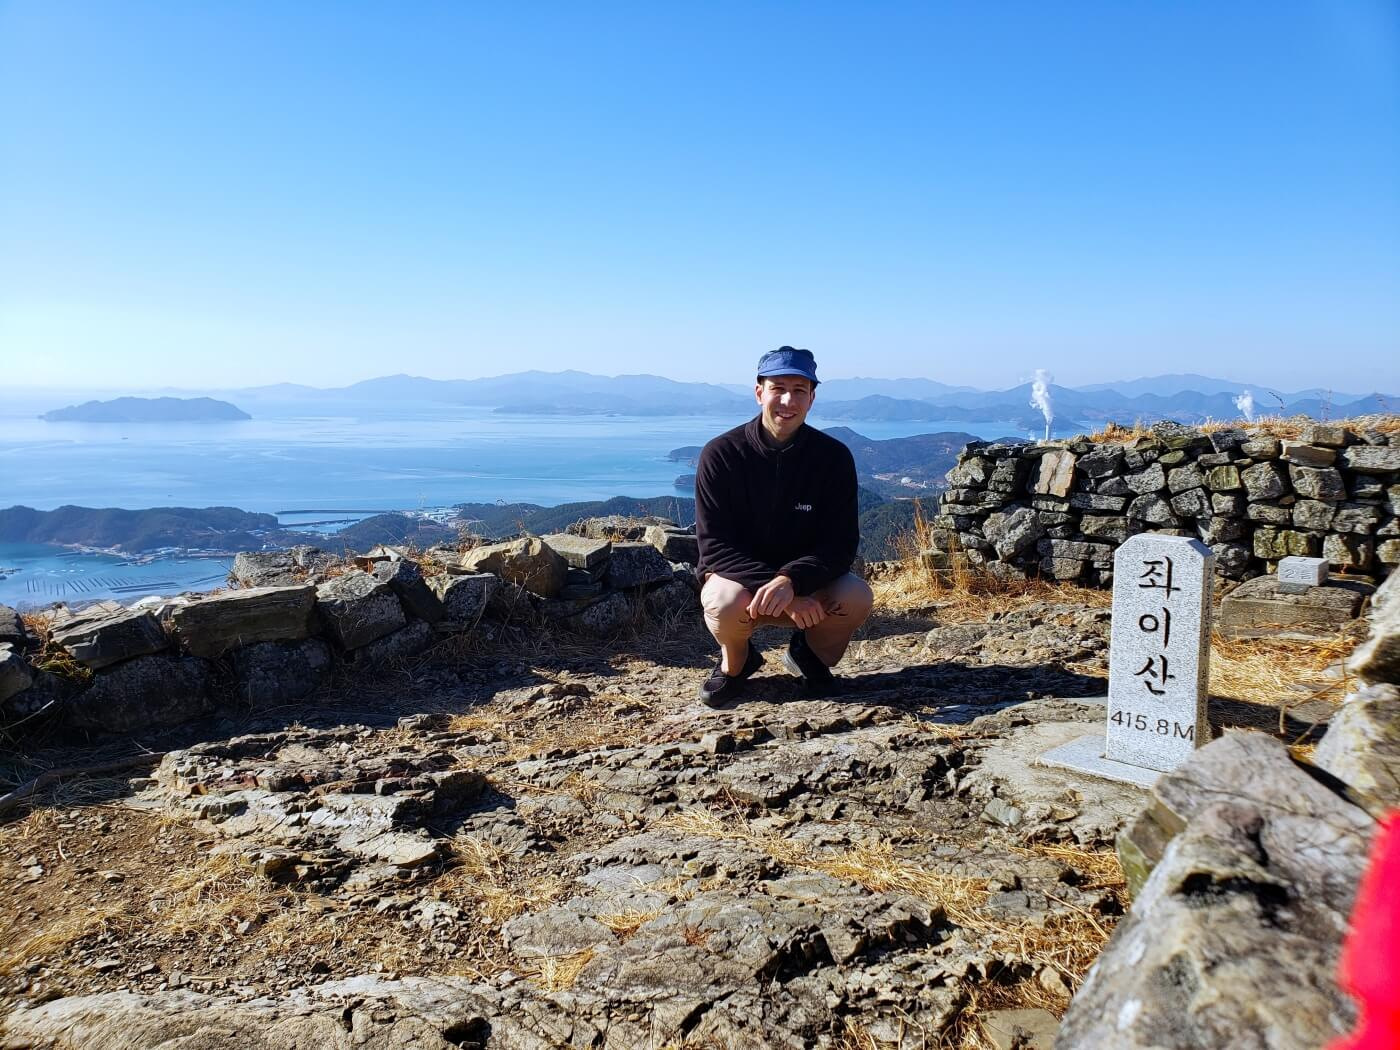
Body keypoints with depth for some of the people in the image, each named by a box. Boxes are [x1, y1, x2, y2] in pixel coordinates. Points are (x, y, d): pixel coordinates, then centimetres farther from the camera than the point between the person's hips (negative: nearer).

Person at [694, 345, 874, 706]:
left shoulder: (834, 456, -10)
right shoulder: (720, 454, -14)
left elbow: (841, 544, -14)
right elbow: (715, 545, -17)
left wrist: (791, 580, -35)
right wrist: (777, 591, -31)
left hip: (809, 581, 2)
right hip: (737, 577, -1)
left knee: (857, 597, -28)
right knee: (727, 603, -36)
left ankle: (809, 653, 7)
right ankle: (735, 660, 2)